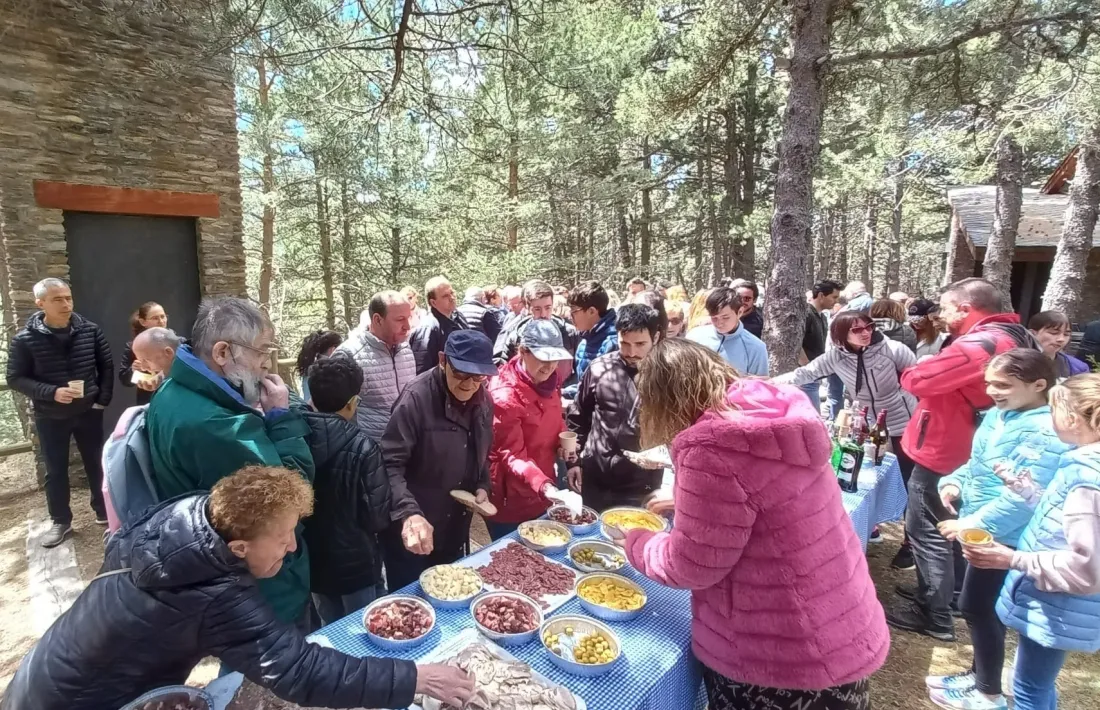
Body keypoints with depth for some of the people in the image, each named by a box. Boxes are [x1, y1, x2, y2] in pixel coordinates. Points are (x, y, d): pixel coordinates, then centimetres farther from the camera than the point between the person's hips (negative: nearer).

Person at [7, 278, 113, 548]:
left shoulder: (90, 331, -7)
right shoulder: (24, 340, -11)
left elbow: (106, 366, 3)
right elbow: (15, 378, -6)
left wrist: (103, 400, -3)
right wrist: (51, 393, -21)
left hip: (88, 412, 1)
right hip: (49, 417, -1)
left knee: (96, 464, 12)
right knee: (56, 471, 11)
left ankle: (104, 512, 29)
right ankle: (60, 521, 27)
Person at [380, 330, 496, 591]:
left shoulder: (483, 400, -2)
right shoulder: (417, 398, -24)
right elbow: (390, 464, -27)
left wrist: (483, 486, -2)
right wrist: (408, 513, -40)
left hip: (456, 529, 6)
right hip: (413, 533, -6)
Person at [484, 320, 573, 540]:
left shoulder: (549, 380, -1)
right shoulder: (504, 396, -24)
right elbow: (512, 455, -26)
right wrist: (543, 486, -39)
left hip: (541, 496, 7)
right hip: (510, 503, -7)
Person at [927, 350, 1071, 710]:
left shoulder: (1044, 433, -23)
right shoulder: (998, 415, 5)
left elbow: (1023, 497, -27)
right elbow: (977, 463, 16)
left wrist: (973, 524, -24)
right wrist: (954, 482, -1)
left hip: (1003, 536, -9)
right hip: (985, 529, 9)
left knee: (977, 607, 5)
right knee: (981, 607, 21)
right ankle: (979, 674, 40)